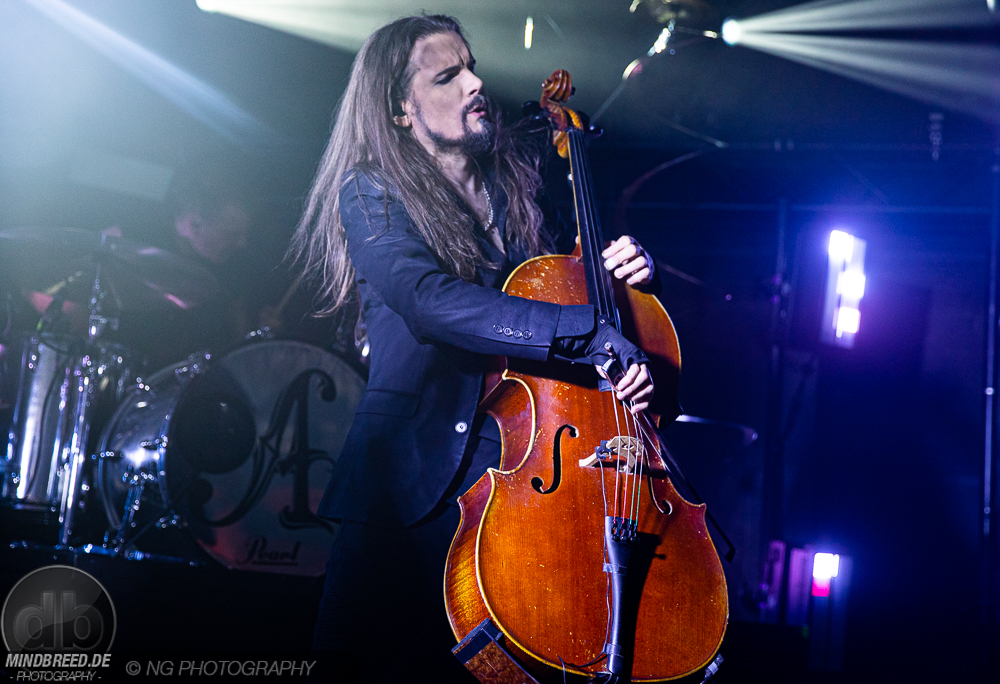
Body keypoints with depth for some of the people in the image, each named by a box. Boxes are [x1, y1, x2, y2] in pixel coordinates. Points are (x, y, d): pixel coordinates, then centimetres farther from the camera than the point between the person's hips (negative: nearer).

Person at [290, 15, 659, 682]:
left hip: (522, 467, 4)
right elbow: (432, 302, -22)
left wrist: (621, 271, -1)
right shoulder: (372, 193, -3)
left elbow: (562, 283, 23)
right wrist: (594, 331, -29)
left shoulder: (517, 184, 12)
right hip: (417, 477, -3)